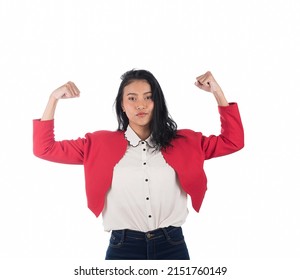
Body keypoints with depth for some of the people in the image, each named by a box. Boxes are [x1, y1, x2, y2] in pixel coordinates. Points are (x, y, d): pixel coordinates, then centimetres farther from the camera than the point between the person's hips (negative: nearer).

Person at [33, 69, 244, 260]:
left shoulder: (182, 142, 6)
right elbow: (45, 149, 3)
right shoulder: (101, 144, 3)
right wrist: (54, 99, -7)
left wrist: (217, 92, 0)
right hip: (123, 247, -1)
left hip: (172, 245, 1)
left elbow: (233, 141, 7)